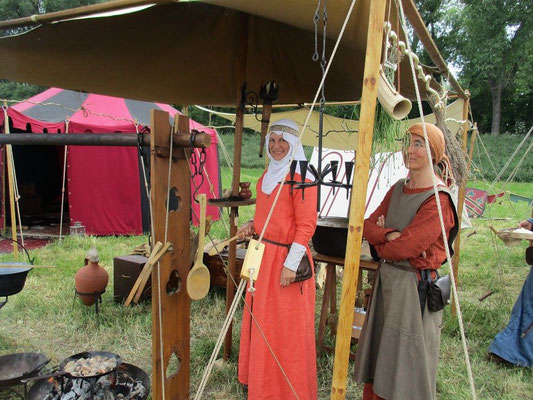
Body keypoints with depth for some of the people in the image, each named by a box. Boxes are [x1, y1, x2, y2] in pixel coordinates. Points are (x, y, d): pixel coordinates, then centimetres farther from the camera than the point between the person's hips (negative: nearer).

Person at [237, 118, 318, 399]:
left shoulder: (302, 176, -12)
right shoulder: (268, 175, 14)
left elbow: (306, 224, -16)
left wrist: (291, 264, -19)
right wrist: (253, 225, 5)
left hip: (285, 257, -8)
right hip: (263, 254, 8)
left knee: (286, 326, 3)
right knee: (260, 320, 16)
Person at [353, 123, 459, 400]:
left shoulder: (438, 201, -17)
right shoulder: (398, 189, 7)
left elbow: (402, 248, -23)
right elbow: (368, 225, 2)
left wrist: (379, 241, -5)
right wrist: (390, 235, -17)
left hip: (414, 285, -7)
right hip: (386, 278, 7)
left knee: (406, 366, 8)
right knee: (378, 357, 18)